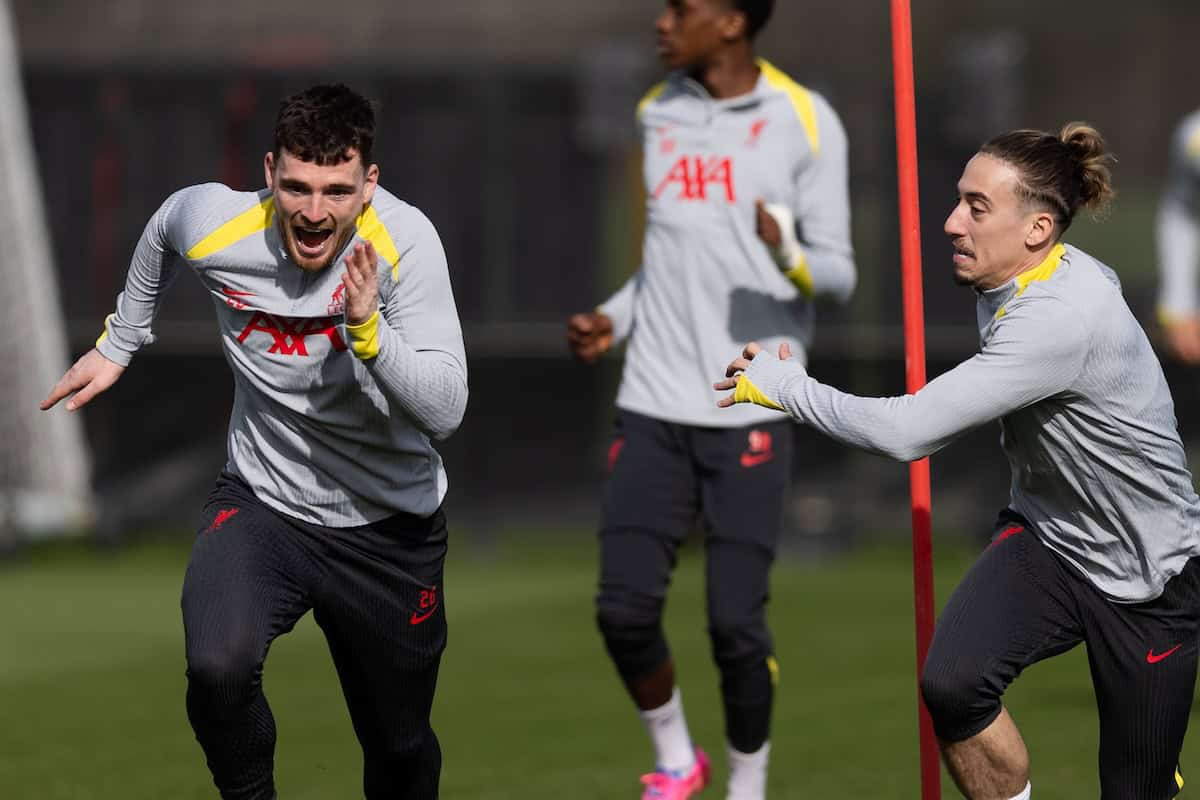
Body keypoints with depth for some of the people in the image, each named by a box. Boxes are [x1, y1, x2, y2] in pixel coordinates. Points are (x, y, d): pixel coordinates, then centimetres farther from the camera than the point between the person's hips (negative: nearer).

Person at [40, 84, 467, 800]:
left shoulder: (405, 241, -22)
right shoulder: (210, 224, -18)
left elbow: (445, 411, -27)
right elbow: (162, 235, 10)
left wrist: (368, 331, -42)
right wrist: (118, 345, 23)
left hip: (389, 524, 0)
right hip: (263, 500, 0)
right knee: (218, 670, -30)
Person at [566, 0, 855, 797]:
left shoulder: (804, 122, -3)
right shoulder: (658, 114, 12)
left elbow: (837, 274, -4)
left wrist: (790, 256, -26)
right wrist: (615, 318, 9)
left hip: (751, 411, -4)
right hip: (654, 407, 4)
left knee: (736, 620, -8)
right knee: (625, 608, -4)